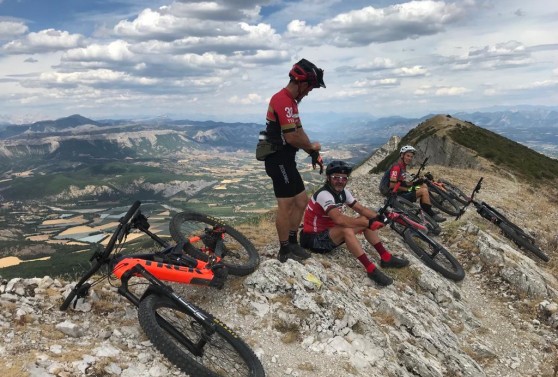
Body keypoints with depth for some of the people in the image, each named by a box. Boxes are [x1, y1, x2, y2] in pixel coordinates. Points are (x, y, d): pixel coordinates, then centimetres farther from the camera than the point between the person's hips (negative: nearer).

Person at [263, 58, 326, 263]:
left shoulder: (289, 100, 16)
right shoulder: (283, 101, -18)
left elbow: (298, 131, 17)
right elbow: (292, 137, -23)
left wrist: (313, 152, 7)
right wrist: (312, 146, -5)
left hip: (285, 159, 10)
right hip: (280, 160, -10)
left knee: (301, 200, 14)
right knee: (286, 205, -3)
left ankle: (292, 242, 24)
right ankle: (285, 250, 9)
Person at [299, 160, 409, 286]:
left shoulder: (343, 192, 1)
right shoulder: (324, 194, -27)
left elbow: (361, 209, 2)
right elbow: (339, 219, -39)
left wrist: (379, 217, -17)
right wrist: (368, 223, -37)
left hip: (330, 231, 9)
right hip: (314, 238, -9)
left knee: (365, 220, -2)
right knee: (347, 230, -36)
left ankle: (386, 257, 0)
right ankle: (371, 269, -31)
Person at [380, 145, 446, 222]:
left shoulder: (403, 167, 15)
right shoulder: (396, 167, -16)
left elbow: (403, 184, 14)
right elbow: (392, 186, -23)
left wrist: (414, 183, -1)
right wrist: (408, 189, -16)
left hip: (401, 192, 10)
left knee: (424, 185, 8)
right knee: (424, 191, -17)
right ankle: (431, 215, -6)